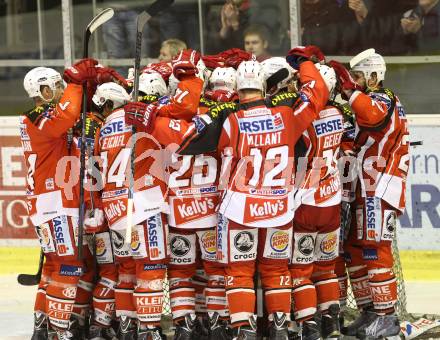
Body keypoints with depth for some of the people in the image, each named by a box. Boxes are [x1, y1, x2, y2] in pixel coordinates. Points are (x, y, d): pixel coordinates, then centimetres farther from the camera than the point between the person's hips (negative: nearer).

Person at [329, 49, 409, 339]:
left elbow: (372, 117, -32)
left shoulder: (384, 101, -9)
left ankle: (387, 316, -11)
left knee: (375, 251, -13)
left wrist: (350, 89, -30)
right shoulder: (368, 101, 22)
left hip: (380, 192, -10)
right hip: (364, 190, 10)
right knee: (354, 251, 10)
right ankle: (369, 312, 15)